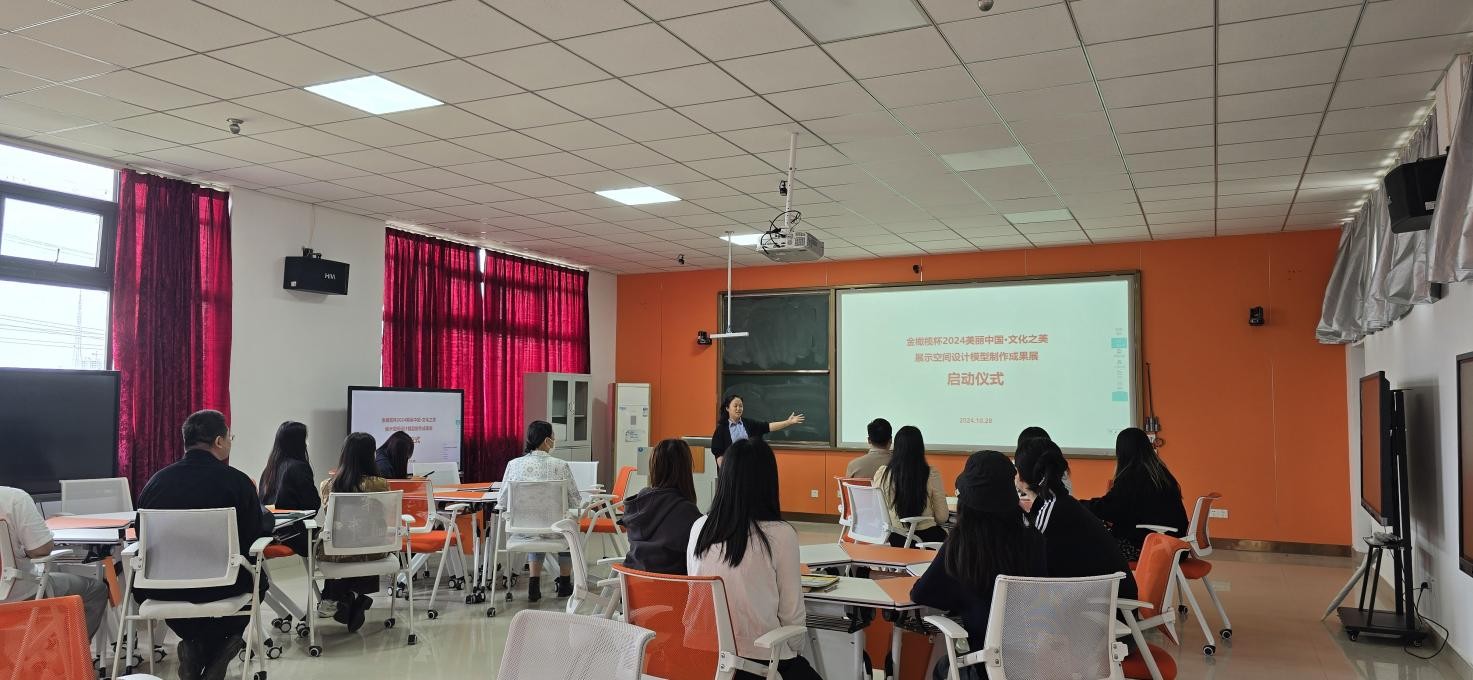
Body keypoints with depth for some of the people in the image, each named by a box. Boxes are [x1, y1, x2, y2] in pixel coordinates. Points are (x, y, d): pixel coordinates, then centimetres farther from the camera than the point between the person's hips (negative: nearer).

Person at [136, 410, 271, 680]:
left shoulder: (155, 481, -1)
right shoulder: (236, 480, -10)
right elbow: (257, 533, 0)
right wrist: (265, 513, 23)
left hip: (162, 587, 3)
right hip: (220, 586, -3)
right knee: (255, 576, 31)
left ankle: (194, 647, 26)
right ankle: (220, 645, 25)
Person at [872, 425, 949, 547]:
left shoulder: (882, 473, -9)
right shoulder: (932, 475, -13)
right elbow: (942, 518, -7)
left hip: (892, 538, 3)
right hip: (925, 537, -3)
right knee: (944, 533, 33)